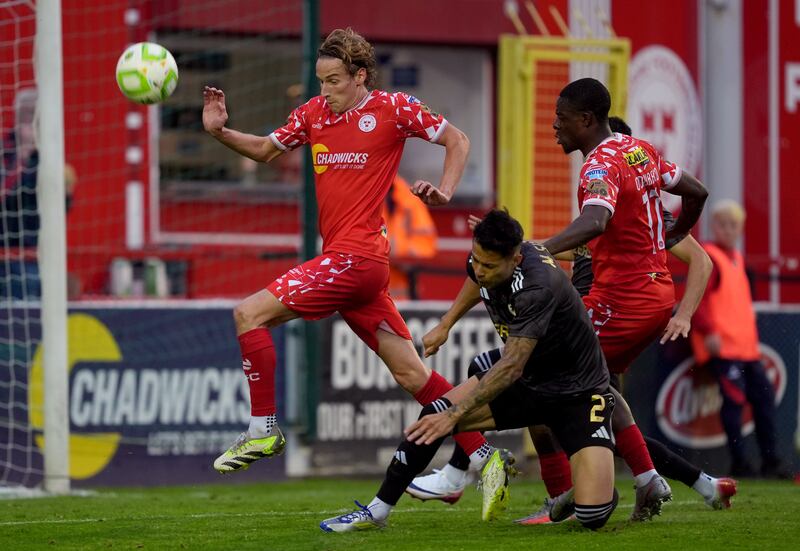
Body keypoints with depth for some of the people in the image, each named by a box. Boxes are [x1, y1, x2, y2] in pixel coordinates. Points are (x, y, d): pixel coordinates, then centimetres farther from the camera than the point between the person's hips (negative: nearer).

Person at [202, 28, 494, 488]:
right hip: (343, 258, 7)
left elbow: (457, 141, 5)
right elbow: (265, 150, 24)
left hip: (356, 258, -7)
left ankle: (263, 430, -4)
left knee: (249, 314, -11)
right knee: (412, 373, 7)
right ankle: (482, 455, 10)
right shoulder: (315, 111, 13)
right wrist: (220, 131, 7)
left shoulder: (393, 108, -4)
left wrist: (444, 192, -10)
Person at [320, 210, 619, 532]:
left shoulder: (538, 285, -33)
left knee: (593, 515, -20)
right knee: (434, 414, -12)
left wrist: (455, 415, -33)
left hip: (578, 392, -7)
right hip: (529, 379, 7)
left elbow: (511, 367, -34)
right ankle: (376, 512, 2)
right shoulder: (484, 259, -10)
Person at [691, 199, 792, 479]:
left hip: (746, 345, 9)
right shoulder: (708, 257, -7)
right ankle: (739, 463, -9)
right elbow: (697, 297, -16)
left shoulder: (736, 257, 21)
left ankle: (771, 462, 13)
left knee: (763, 395, 8)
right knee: (734, 398, -13)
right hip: (722, 347, -9)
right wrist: (709, 331, -24)